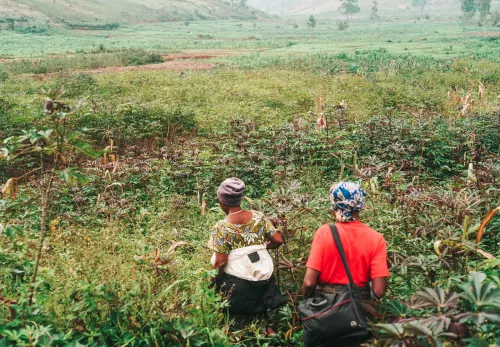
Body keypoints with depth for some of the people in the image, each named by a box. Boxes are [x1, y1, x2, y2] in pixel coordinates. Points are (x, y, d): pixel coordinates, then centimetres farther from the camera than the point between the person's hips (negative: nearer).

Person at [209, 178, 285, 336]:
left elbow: (221, 262, -16)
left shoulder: (221, 227, -16)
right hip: (264, 277, 5)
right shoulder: (258, 216, -5)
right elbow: (278, 240, -1)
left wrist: (215, 279, 2)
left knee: (240, 316, 21)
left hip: (238, 283, -4)